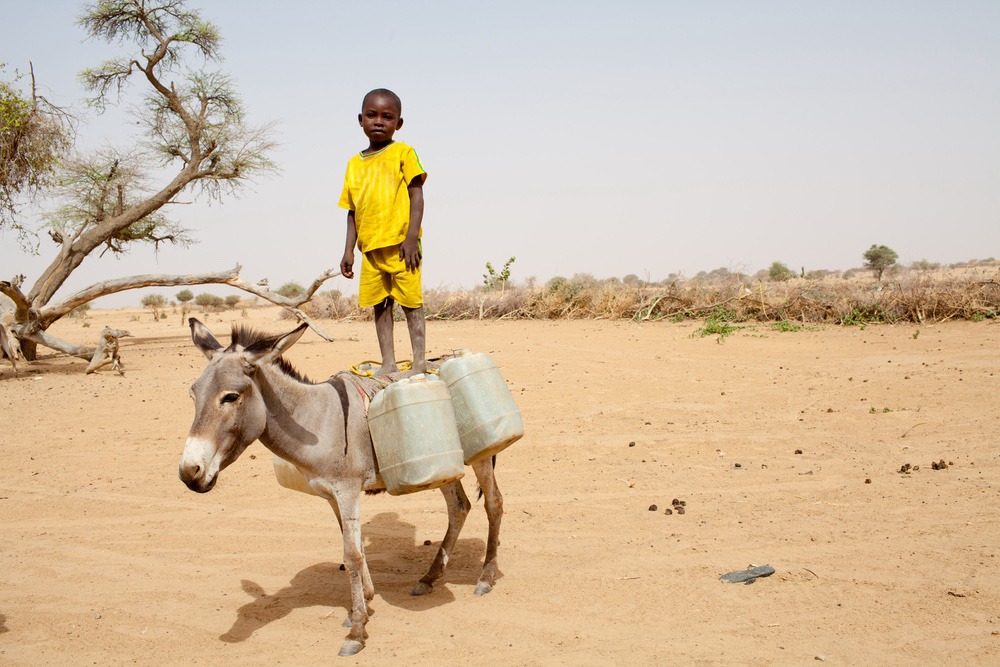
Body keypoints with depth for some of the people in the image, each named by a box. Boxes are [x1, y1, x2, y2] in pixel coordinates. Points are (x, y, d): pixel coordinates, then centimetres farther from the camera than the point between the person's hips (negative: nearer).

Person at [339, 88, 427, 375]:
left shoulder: (402, 153, 1)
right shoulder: (355, 163, 15)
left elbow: (416, 196, -5)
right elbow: (353, 211, 17)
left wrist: (412, 238, -14)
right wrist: (349, 250, 12)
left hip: (400, 243, -5)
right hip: (370, 248, 5)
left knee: (410, 300, -2)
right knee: (380, 304, 7)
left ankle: (419, 362, 7)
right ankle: (388, 364, 14)